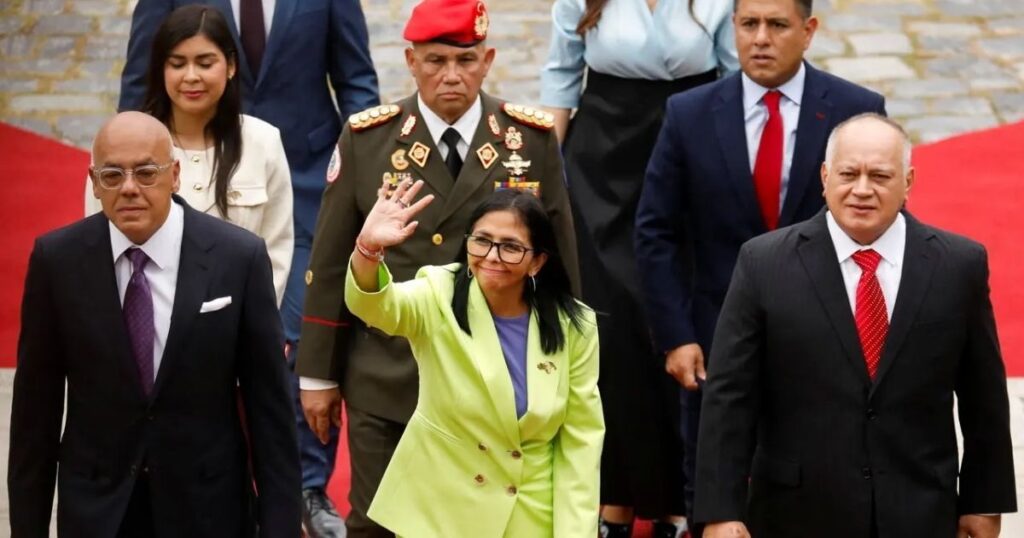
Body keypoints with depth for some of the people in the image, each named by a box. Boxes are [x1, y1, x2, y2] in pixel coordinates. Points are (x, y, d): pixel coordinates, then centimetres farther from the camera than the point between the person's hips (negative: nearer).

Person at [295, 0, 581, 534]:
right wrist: (318, 374, 3)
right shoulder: (366, 138, -2)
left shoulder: (534, 139, -1)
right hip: (386, 385, 0)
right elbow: (329, 264, 2)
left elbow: (561, 257, 6)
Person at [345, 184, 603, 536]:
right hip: (437, 508, -1)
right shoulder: (439, 299, -11)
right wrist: (368, 248, -52)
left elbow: (581, 438, -2)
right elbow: (374, 304, -32)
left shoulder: (573, 328, -7)